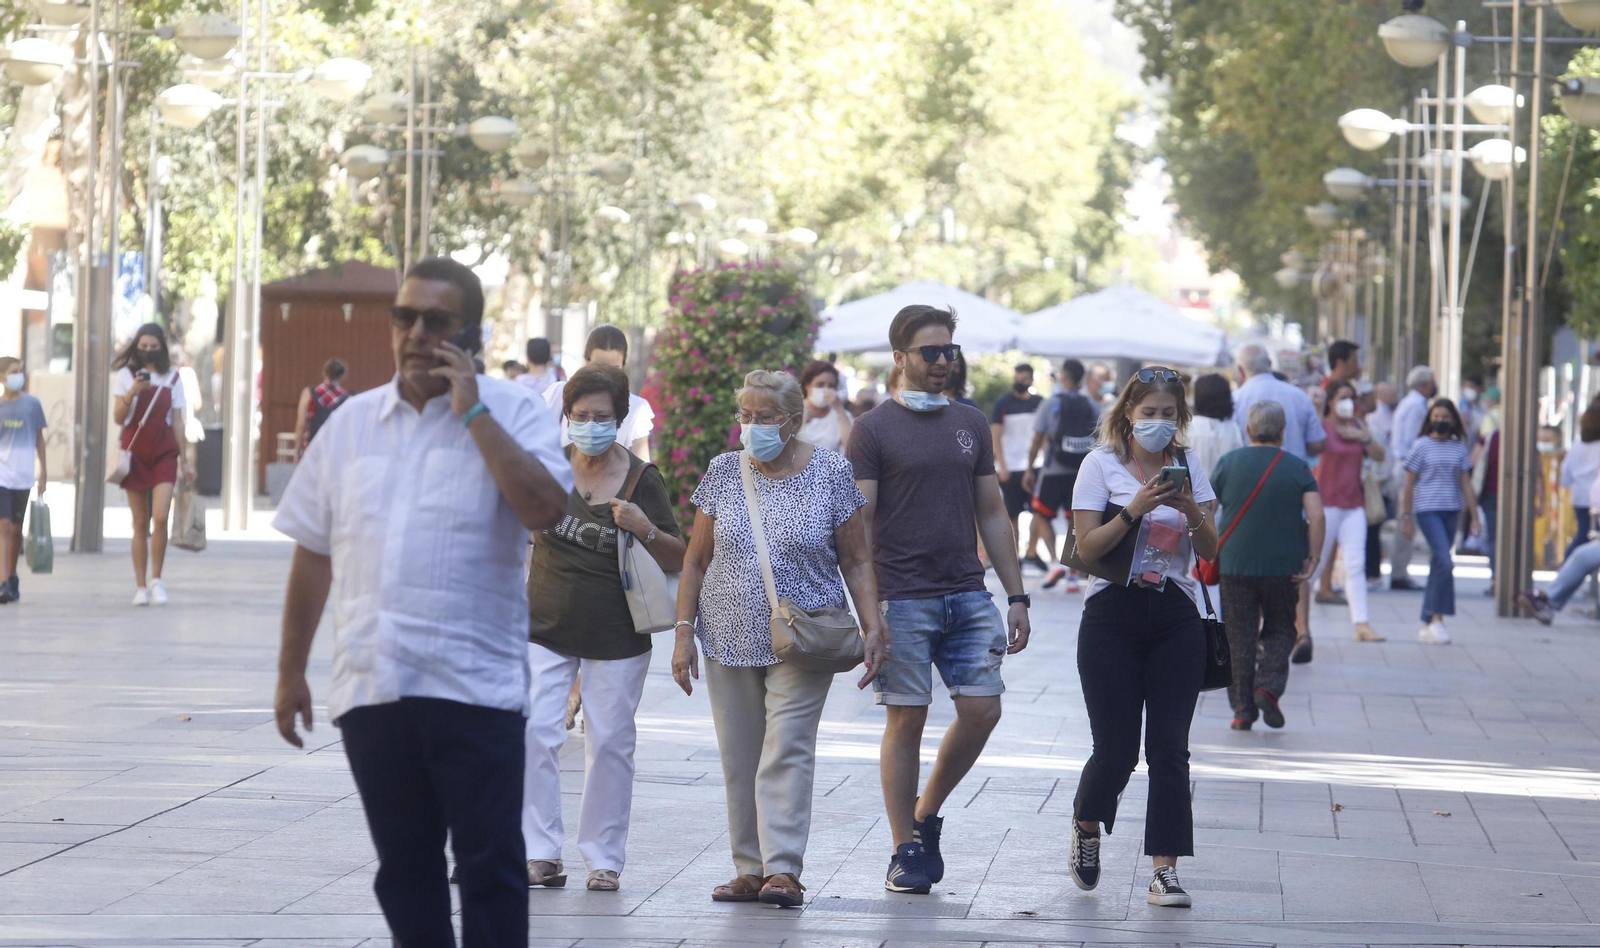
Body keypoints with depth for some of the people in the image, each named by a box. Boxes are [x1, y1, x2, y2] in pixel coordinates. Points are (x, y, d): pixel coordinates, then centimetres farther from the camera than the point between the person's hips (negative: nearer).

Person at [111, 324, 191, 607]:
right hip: (135, 453, 0)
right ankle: (140, 587, 6)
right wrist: (133, 392, -20)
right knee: (140, 524, 1)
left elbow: (177, 422, 10)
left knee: (160, 517, -15)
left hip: (164, 454, 0)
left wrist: (184, 460, 10)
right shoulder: (126, 376, 3)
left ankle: (156, 579, -2)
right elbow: (118, 417, -4)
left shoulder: (172, 379, 7)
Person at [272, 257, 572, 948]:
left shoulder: (512, 415, -1)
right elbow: (314, 552, 16)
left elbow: (547, 509, -19)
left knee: (490, 865, -4)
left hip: (473, 686, -4)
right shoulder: (352, 424, 12)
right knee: (404, 867, 10)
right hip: (371, 685, 4)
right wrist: (291, 671, 15)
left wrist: (473, 411, -15)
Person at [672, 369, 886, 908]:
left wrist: (873, 628, -8)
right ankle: (750, 869, 11)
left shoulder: (831, 474, -2)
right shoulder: (723, 473, 5)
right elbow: (697, 561, 10)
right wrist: (684, 632, 4)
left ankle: (783, 869, -16)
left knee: (787, 750, -13)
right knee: (739, 757, 5)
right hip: (731, 637, 4)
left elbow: (856, 561, 2)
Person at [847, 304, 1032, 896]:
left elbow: (992, 515, 17)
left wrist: (1016, 595, 11)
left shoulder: (971, 425, 13)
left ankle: (926, 816, 18)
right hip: (902, 598, -5)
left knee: (982, 710, -2)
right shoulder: (874, 430, -1)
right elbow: (857, 524, -5)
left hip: (968, 596, 5)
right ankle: (906, 851, 6)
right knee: (907, 718, -2)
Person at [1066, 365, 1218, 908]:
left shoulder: (1188, 466, 8)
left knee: (1169, 747, -6)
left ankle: (1164, 871, -6)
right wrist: (1135, 509, -21)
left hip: (1176, 619, 2)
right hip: (1113, 615, -2)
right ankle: (1086, 827, 27)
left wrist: (1190, 510, -14)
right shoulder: (1102, 464, 0)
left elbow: (1210, 551, 4)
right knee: (1116, 749, -3)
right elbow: (1088, 548, -9)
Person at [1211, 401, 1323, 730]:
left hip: (1235, 564, 0)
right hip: (1284, 566, 0)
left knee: (1239, 636, 6)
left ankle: (1243, 709, 3)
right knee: (1280, 630, 14)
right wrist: (1313, 558, -2)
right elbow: (1316, 516, -10)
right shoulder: (1297, 468, 0)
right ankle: (1269, 687, -8)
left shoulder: (1229, 463, 1)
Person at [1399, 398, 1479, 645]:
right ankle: (1437, 618, -12)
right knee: (1445, 563, -17)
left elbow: (1466, 484, 13)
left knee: (1438, 565, 6)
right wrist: (1406, 517, -1)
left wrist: (1474, 516, 9)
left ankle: (1427, 624, 11)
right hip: (1427, 510, -4)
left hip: (1451, 511, 4)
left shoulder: (1459, 449, 11)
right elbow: (1409, 483, 2)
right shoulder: (1422, 446, 0)